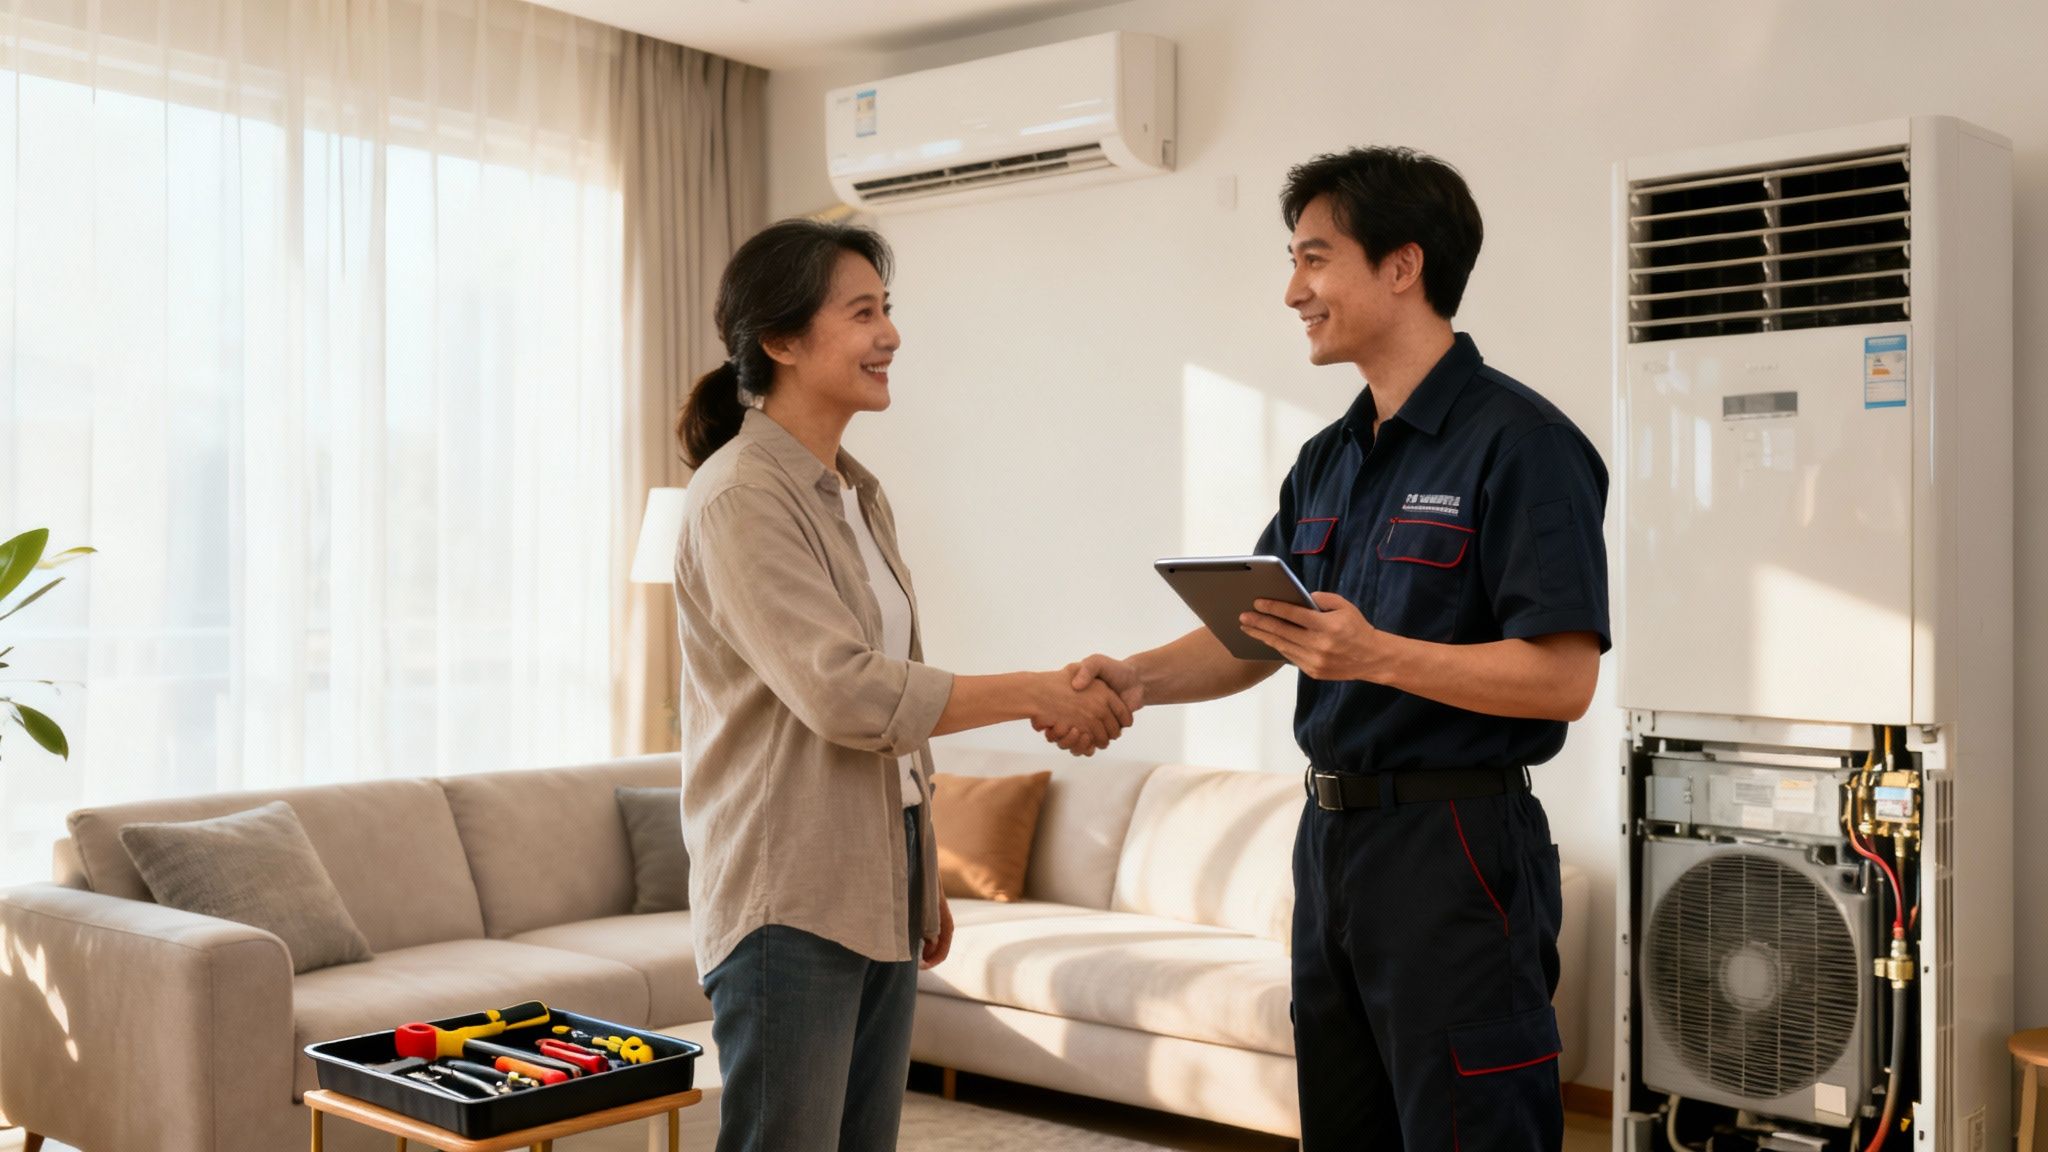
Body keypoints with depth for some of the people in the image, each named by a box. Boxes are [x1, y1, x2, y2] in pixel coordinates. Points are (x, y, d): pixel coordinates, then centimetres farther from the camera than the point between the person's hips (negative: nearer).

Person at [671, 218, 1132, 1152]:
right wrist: (1032, 695, -17)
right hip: (790, 900, -8)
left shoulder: (857, 494, 13)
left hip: (880, 890, 8)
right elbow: (843, 693, -22)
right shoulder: (739, 496, -14)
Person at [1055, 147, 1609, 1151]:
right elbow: (1252, 636, 14)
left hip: (1454, 849, -8)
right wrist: (1137, 679, -4)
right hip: (1332, 840, 8)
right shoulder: (1328, 461, 13)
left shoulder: (1517, 442, -13)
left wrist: (1378, 655, -29)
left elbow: (1564, 678, -19)